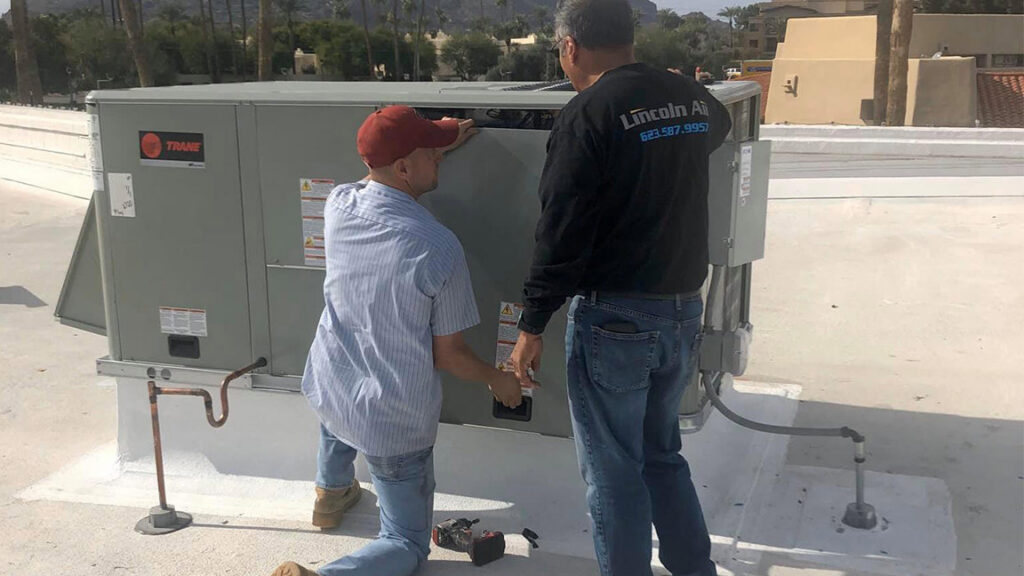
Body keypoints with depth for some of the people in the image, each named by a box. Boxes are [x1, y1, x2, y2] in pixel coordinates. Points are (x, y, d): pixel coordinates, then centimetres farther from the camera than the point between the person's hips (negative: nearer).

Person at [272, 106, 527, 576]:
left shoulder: (338, 206, -10)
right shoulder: (440, 249, -23)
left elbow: (383, 179, 18)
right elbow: (447, 355, -12)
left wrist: (439, 146, 24)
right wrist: (498, 380, 6)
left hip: (326, 393, 5)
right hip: (396, 423, -5)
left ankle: (331, 491, 53)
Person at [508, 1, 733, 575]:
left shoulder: (588, 114, -15)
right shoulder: (693, 97, 5)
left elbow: (562, 232, -17)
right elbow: (721, 123, 31)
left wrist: (533, 325, -11)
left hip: (616, 319, -7)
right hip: (685, 311, 7)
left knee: (613, 471, 8)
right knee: (663, 453, 22)